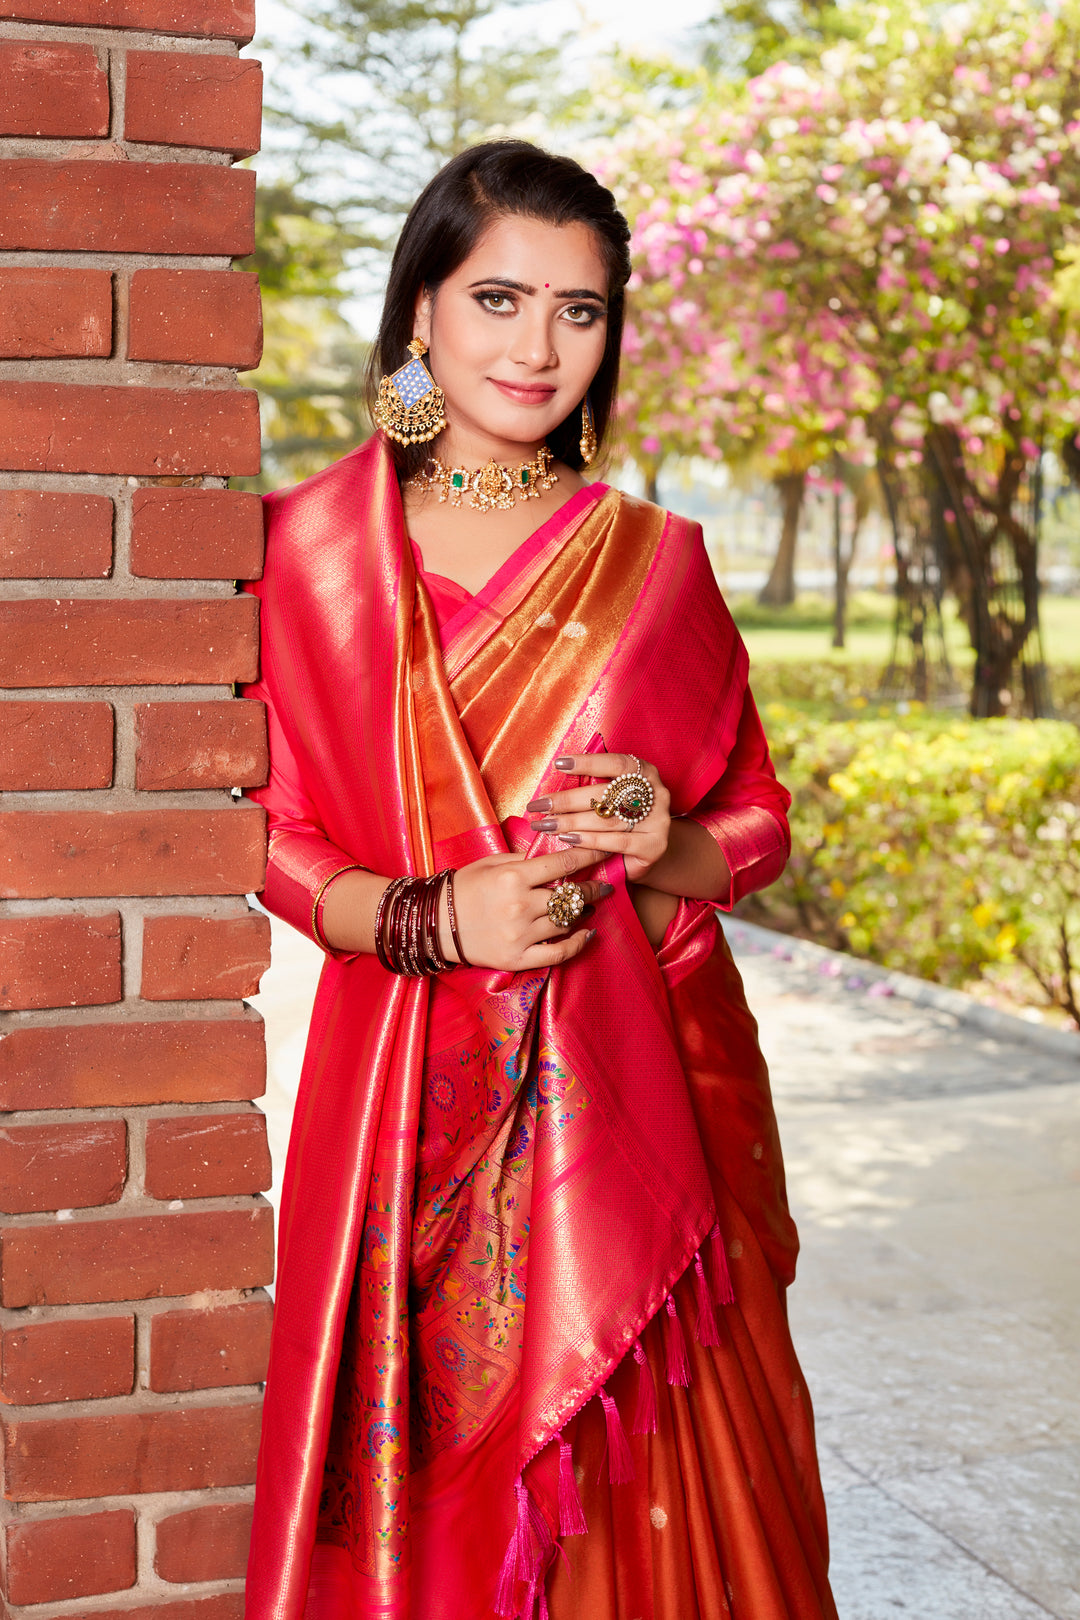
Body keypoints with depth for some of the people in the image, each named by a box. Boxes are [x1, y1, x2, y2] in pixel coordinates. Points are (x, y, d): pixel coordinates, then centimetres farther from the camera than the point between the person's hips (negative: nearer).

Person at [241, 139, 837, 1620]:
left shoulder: (654, 561, 5)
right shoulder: (313, 544, 2)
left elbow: (758, 823, 11)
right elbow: (267, 838, 2)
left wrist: (663, 846, -11)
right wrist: (434, 915, -15)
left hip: (636, 1093, 1)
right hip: (411, 1095, -1)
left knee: (647, 1481, 5)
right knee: (424, 1484, 6)